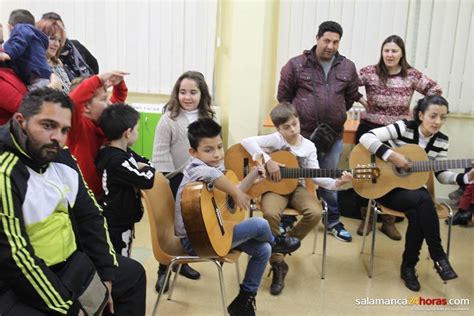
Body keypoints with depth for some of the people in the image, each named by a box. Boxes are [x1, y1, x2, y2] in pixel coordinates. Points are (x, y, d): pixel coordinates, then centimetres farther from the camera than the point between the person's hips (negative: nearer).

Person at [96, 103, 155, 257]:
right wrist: (147, 169, -8)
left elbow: (147, 162, 15)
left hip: (122, 220, 9)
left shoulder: (125, 152, 4)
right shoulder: (117, 160, -27)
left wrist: (140, 166, -7)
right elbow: (147, 181, -28)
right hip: (116, 225, -9)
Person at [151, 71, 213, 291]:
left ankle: (181, 262, 34)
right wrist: (165, 181, -16)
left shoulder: (207, 118, 2)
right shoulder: (169, 119, -12)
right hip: (175, 179, -5)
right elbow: (161, 153, -14)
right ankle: (164, 269, 21)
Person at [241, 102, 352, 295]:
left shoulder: (308, 147, 2)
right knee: (270, 214, -34)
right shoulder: (276, 140, -9)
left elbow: (314, 175, -1)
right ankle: (278, 265, -14)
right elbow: (247, 141, -20)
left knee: (315, 213, -25)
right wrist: (267, 161, -27)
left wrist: (335, 183, -17)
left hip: (296, 188, 4)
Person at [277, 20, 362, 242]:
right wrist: (296, 118, 8)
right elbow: (283, 97, 2)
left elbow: (351, 98, 14)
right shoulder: (296, 65, -5)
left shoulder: (347, 68, 4)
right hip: (301, 134, -2)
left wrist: (334, 115, 12)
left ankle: (333, 221, 32)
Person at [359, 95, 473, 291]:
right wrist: (392, 156, -30)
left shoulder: (441, 141, 1)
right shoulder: (403, 128, -15)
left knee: (418, 215, -29)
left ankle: (408, 266, -7)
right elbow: (366, 138, -24)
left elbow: (441, 174, 5)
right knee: (424, 200, -32)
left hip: (413, 189, 4)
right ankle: (438, 257, -15)